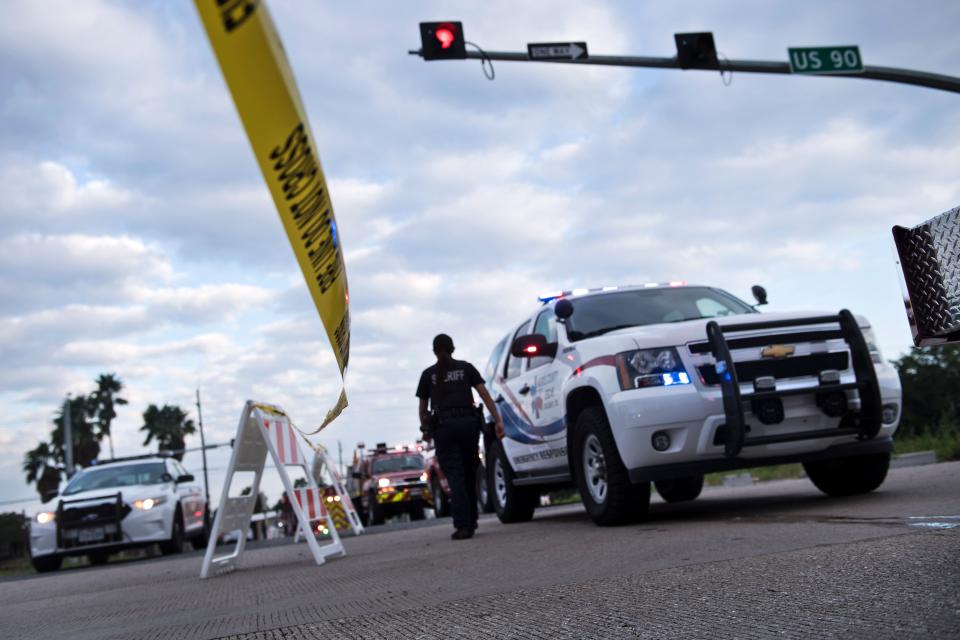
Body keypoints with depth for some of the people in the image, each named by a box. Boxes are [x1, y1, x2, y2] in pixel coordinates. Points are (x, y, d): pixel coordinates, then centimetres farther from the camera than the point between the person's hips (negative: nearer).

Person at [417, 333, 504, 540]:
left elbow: (423, 407, 13)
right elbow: (484, 394, 2)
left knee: (454, 475, -4)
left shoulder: (428, 374, 10)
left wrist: (425, 429, 29)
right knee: (469, 472, 15)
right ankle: (471, 520, 22)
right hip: (468, 422, 2)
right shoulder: (466, 368, 11)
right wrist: (498, 420, -1)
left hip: (443, 425, -1)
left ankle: (463, 525, -14)